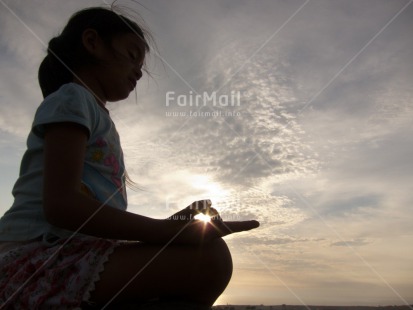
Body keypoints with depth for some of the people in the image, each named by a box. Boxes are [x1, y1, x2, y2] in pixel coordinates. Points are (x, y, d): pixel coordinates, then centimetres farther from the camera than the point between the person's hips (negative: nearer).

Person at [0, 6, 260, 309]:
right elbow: (61, 204, -18)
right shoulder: (72, 97, -3)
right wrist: (171, 230, -22)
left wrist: (173, 225, 9)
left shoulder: (98, 120, 23)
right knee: (209, 258, -25)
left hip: (64, 261, 9)